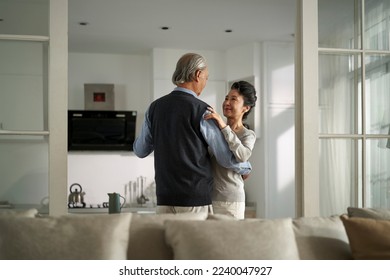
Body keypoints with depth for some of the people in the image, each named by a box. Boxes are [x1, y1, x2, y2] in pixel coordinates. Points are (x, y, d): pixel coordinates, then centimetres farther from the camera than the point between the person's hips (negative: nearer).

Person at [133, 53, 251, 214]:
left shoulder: (155, 107, 6)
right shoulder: (201, 111, -9)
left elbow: (140, 151, 18)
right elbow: (227, 158, -5)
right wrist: (246, 168, 16)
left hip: (164, 200, 5)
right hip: (196, 200, -5)